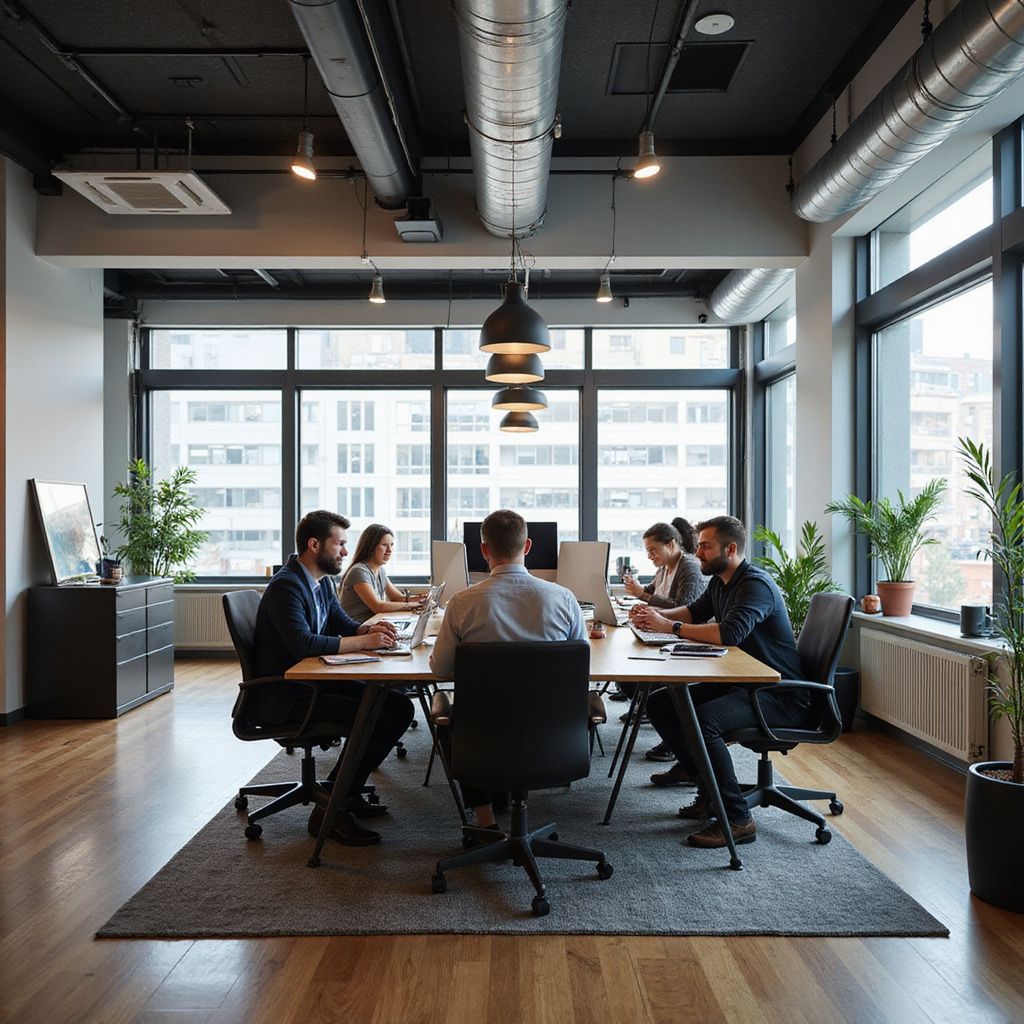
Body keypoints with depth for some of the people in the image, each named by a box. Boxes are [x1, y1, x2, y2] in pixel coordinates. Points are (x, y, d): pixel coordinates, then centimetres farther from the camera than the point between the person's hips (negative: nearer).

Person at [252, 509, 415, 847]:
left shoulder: (322, 581, 11)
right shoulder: (286, 586, -19)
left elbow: (342, 623, 19)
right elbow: (303, 643, -30)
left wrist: (369, 628, -4)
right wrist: (363, 641, -24)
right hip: (286, 696, -10)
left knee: (400, 707, 1)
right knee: (377, 723, -22)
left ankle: (349, 794, 12)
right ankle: (328, 812, -7)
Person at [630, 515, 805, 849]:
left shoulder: (755, 584, -19)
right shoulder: (720, 582, 10)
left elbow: (730, 633, -35)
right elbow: (695, 611, 25)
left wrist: (670, 627, -28)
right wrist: (655, 614, 5)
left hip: (780, 696, -10)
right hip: (741, 683, 10)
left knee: (702, 720, -33)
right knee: (659, 704, 1)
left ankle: (738, 819, -19)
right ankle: (709, 792, 8)